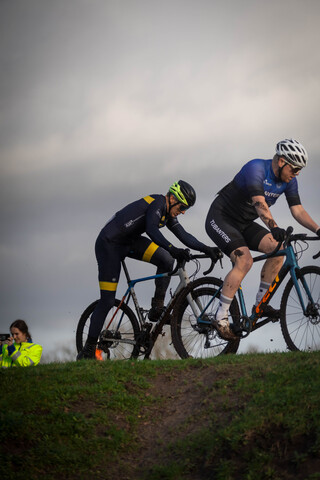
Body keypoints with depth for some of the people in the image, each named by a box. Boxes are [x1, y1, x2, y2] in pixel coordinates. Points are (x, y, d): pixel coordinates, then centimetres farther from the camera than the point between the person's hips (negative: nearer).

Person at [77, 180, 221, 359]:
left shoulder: (168, 213, 5)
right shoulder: (157, 203, -21)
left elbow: (184, 235, 6)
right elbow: (152, 230, -37)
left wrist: (207, 249, -5)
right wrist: (173, 250, -47)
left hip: (130, 242, 8)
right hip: (109, 243, -8)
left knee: (166, 260, -16)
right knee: (108, 301, -9)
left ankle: (158, 307, -6)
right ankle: (89, 349, 1)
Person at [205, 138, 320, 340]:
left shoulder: (288, 181, -3)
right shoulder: (256, 168, -27)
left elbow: (298, 210, -3)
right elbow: (260, 203, -41)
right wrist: (274, 227, -55)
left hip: (244, 224, 8)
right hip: (220, 219, -8)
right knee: (244, 260, -28)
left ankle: (260, 302, -1)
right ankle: (221, 317, -21)